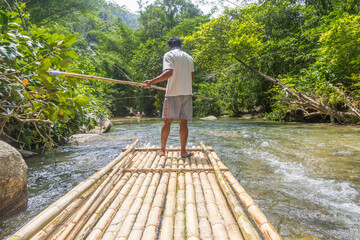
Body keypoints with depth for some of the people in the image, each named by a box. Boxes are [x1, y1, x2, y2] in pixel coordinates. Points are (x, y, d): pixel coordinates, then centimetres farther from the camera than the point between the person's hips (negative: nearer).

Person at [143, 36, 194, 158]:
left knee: (167, 121, 4)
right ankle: (183, 151, 4)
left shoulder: (169, 55, 0)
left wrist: (151, 82, -19)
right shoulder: (189, 57, 19)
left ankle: (162, 149, 12)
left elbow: (168, 72, -17)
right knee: (183, 122, 4)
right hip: (187, 92, 4)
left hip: (173, 93, -4)